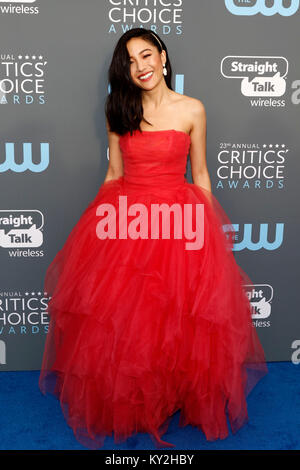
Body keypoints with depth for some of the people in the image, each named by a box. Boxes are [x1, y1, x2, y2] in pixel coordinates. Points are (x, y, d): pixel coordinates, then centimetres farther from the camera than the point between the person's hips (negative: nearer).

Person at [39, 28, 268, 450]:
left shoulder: (192, 110, 2)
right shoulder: (119, 111, 7)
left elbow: (200, 175, 6)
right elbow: (114, 174, 12)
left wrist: (212, 227, 5)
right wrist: (102, 218, 10)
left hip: (178, 222, -1)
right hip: (126, 221, 2)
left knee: (180, 320, 2)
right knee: (118, 320, 5)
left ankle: (177, 396, 29)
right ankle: (126, 404, 28)